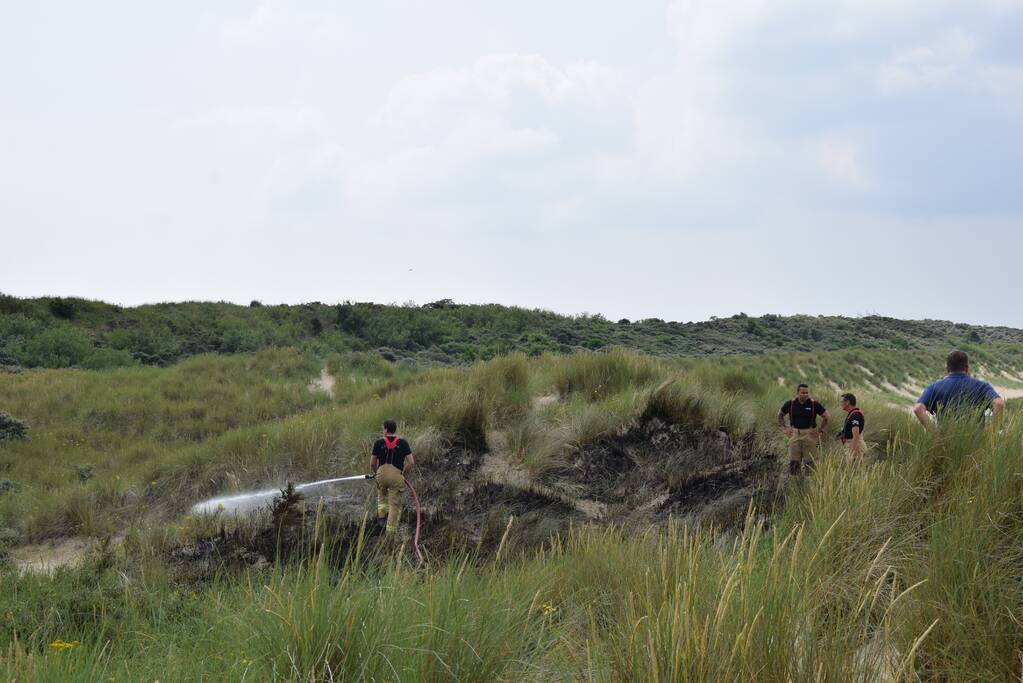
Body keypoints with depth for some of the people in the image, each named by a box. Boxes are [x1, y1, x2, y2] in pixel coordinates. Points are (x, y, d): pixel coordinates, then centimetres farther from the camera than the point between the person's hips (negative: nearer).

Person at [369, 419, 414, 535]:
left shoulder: (379, 443, 2)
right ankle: (391, 531, 6)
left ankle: (382, 511, 15)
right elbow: (411, 463, -2)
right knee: (395, 505, 7)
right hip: (396, 475, -1)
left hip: (382, 473, 1)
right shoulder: (403, 443, 2)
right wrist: (404, 474, 13)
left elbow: (372, 464, 5)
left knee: (382, 494, 35)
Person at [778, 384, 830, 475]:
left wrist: (820, 430, 1)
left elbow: (827, 416, 5)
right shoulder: (790, 404, 2)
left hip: (810, 435, -2)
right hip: (794, 434, 2)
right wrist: (784, 428, 7)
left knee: (810, 462, -1)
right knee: (794, 462, 1)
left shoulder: (814, 404, -4)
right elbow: (780, 415, 18)